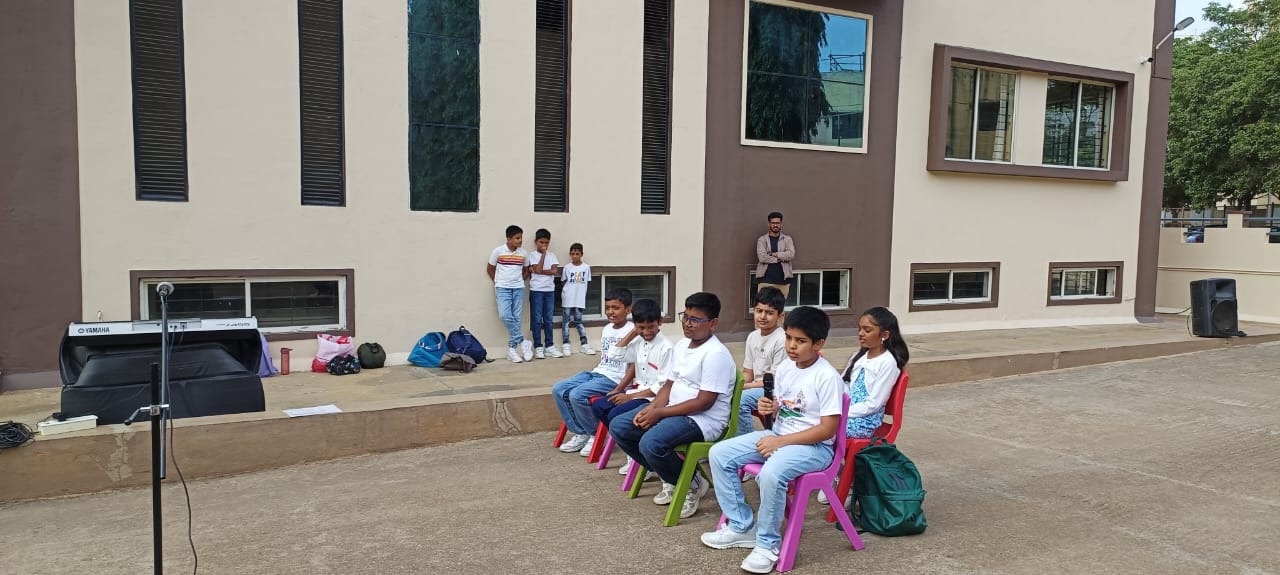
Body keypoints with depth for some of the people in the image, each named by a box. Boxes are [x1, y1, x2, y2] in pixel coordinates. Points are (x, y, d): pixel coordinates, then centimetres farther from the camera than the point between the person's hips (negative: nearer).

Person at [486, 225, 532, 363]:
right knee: (505, 315, -20)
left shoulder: (524, 253, 3)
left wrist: (519, 281, 8)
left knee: (516, 318, 0)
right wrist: (498, 283, 8)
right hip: (503, 288, -2)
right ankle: (522, 341, -10)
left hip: (519, 288, 3)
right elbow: (490, 269, 8)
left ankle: (512, 348, 8)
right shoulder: (498, 251, -4)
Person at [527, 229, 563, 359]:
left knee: (549, 319, 7)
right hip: (536, 291, -3)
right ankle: (538, 347, 3)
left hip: (549, 290, 3)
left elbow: (555, 271, -5)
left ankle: (550, 346, 13)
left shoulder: (552, 255, 9)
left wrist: (538, 271, -11)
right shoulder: (532, 255, -1)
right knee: (537, 320, -1)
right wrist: (543, 254, -10)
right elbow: (538, 269, -14)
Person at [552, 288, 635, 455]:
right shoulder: (605, 330, 15)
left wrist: (618, 389, -21)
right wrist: (590, 375, 13)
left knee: (577, 395, -27)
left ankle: (594, 434, -5)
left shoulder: (632, 331, -10)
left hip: (614, 379, -9)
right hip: (597, 373, 9)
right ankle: (580, 433, 5)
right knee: (558, 390, -5)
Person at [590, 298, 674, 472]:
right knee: (598, 406, -3)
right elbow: (615, 354, 9)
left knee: (615, 415, -24)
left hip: (655, 397, -9)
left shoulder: (665, 347, -17)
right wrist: (633, 333, 1)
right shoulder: (638, 342, 5)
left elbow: (663, 386, -19)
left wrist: (631, 396, -18)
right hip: (638, 390, 9)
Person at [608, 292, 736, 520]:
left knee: (651, 443, -32)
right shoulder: (681, 345, 10)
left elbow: (704, 402, -21)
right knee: (618, 427, 1)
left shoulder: (716, 354, -18)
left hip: (703, 420, -10)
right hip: (672, 411, 10)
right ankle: (669, 476, 12)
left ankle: (692, 485, -3)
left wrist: (659, 413, -19)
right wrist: (651, 408, -5)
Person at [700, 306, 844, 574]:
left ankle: (768, 544, -13)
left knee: (771, 473, -37)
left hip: (814, 446, -8)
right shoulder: (785, 367, 5)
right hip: (778, 435, 8)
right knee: (719, 454, -4)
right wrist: (768, 407, -8)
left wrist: (781, 441, -21)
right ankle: (742, 526, 6)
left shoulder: (827, 377, -17)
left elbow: (828, 429, -20)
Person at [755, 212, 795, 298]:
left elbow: (791, 255, -7)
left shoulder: (787, 239, 9)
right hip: (766, 280, -2)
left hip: (783, 279, 2)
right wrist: (780, 258, -8)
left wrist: (774, 254, -9)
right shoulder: (762, 240, 3)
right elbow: (762, 257, -12)